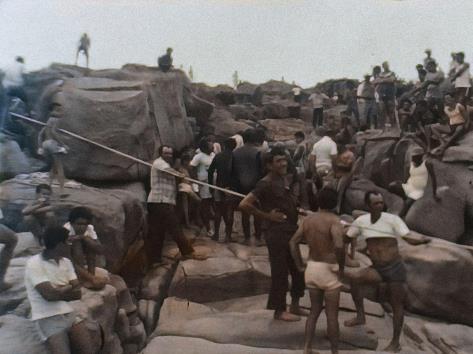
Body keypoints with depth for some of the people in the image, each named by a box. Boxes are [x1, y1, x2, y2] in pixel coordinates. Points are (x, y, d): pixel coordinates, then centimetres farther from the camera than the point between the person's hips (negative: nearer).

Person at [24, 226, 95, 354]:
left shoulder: (66, 262, 12)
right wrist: (68, 288, 0)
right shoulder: (34, 263, -9)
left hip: (69, 314, 5)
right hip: (48, 319, -5)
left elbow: (78, 293, 6)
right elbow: (49, 295, -16)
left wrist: (59, 291, -9)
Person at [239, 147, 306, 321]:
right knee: (280, 272, 2)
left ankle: (295, 306, 33)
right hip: (276, 233, -9)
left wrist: (295, 206, 9)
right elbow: (244, 204, -26)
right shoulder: (265, 184, -17)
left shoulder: (282, 180, 10)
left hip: (290, 231, 9)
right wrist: (267, 216, -18)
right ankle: (279, 311, 18)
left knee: (298, 269, 17)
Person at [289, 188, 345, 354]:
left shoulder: (308, 219, 3)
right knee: (332, 314, 7)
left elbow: (293, 242, 4)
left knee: (314, 310, 18)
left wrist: (300, 266, 8)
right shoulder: (333, 220, -15)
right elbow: (339, 246, -30)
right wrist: (341, 268, -16)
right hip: (329, 270, -6)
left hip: (311, 268, 6)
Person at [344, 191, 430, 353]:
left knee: (396, 304, 5)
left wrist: (423, 240, -39)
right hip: (377, 269, 3)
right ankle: (360, 316, -7)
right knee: (354, 277, -23)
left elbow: (409, 239, -19)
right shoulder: (361, 221, 0)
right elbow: (346, 238, 10)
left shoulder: (392, 219, -12)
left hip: (395, 268, -3)